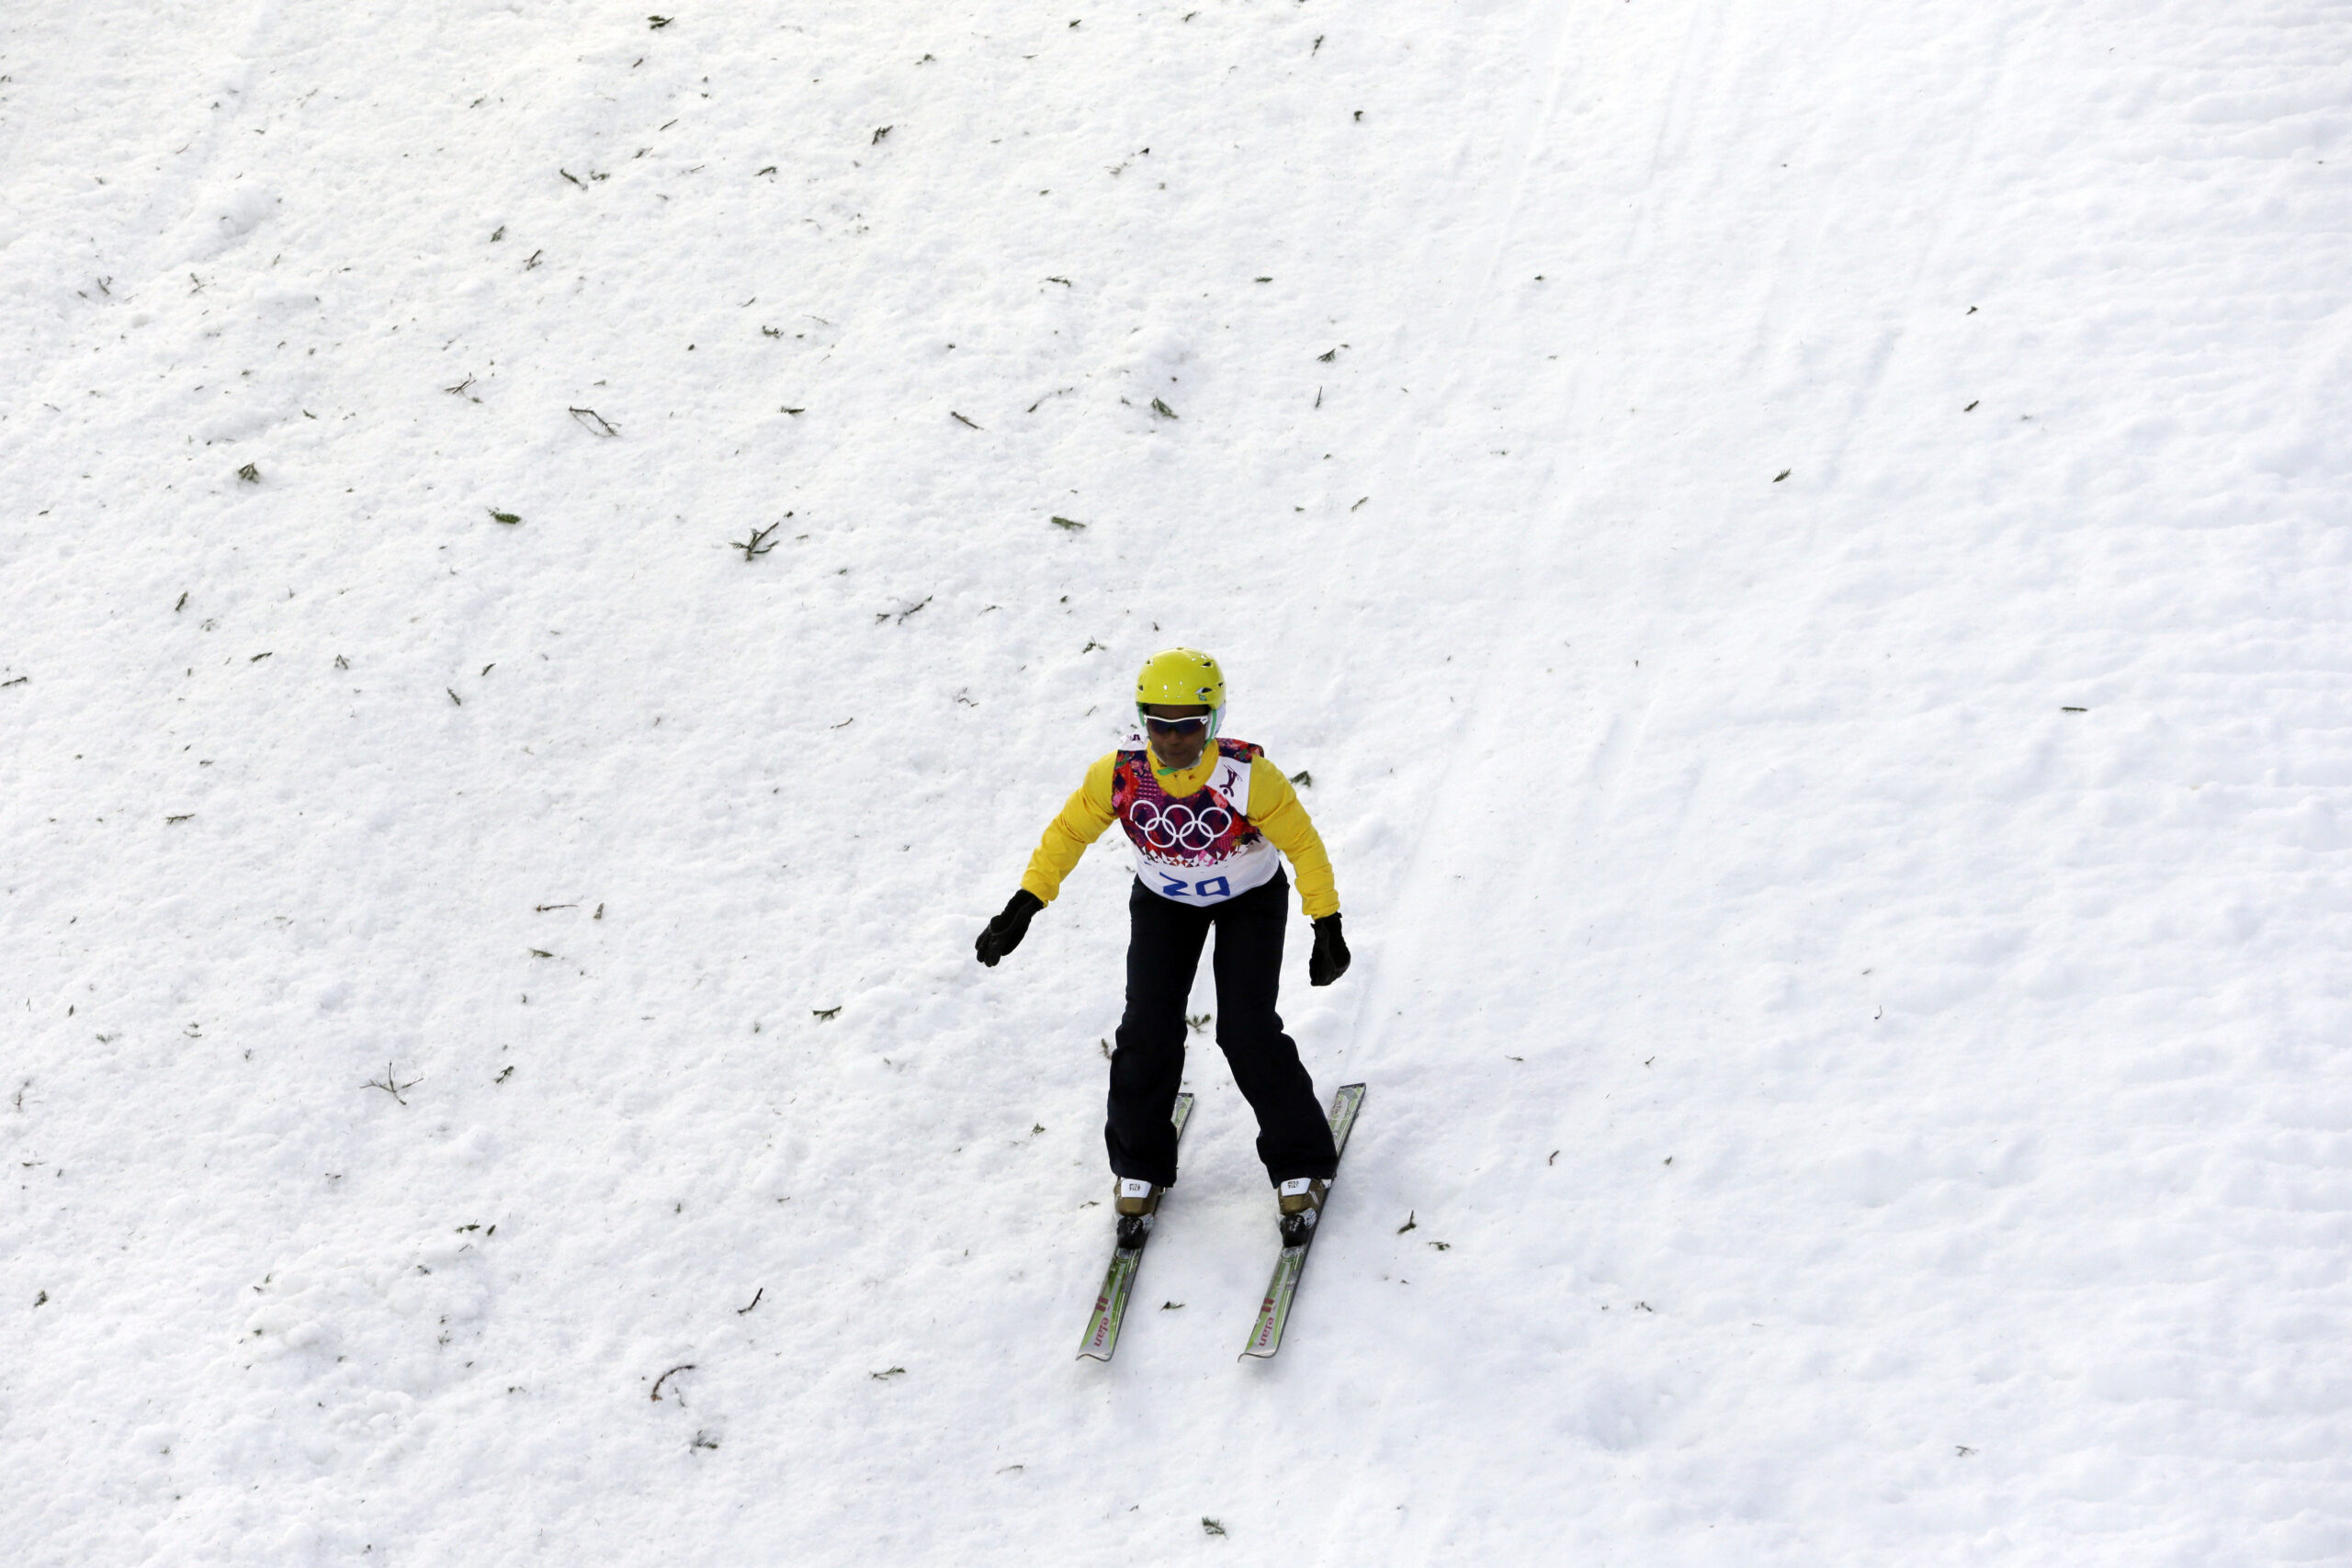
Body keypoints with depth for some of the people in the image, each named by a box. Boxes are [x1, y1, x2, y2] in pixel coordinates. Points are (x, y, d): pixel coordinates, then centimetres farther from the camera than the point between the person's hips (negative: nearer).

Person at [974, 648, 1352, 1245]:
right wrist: (1021, 909, -16)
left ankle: (1301, 1167, 8)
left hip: (1249, 899, -2)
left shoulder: (1248, 777, -34)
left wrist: (1327, 928, -17)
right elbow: (1067, 834, -11)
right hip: (1163, 900, 2)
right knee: (1148, 1032, -8)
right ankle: (1140, 1168, 16)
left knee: (1247, 1032, -13)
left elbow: (1303, 843, -20)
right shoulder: (1118, 775, -27)